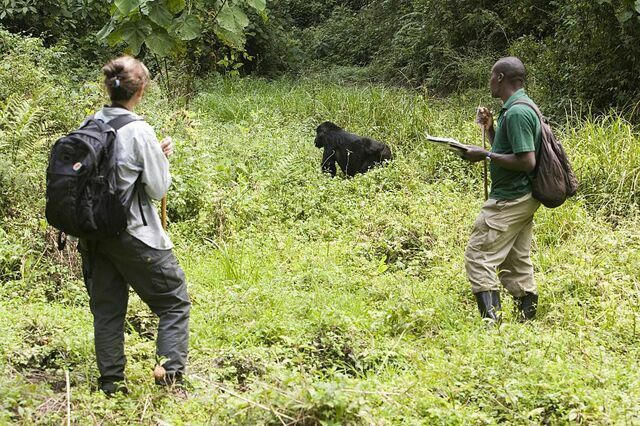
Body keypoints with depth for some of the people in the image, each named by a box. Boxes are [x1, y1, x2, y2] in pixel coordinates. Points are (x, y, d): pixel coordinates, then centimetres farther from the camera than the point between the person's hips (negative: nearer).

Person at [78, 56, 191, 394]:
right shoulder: (139, 132, -16)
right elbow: (158, 188, -12)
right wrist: (163, 157, 5)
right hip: (134, 233, -6)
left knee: (106, 308, 14)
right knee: (175, 302, 8)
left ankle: (111, 381, 16)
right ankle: (170, 372, -2)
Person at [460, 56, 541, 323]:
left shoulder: (516, 113, -19)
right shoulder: (520, 108, 14)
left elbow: (527, 161, -24)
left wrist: (485, 155, -19)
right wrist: (490, 128, 10)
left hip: (510, 200, -10)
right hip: (522, 199, 10)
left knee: (479, 256, -8)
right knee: (517, 262, 14)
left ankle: (492, 321, -12)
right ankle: (528, 321, 17)